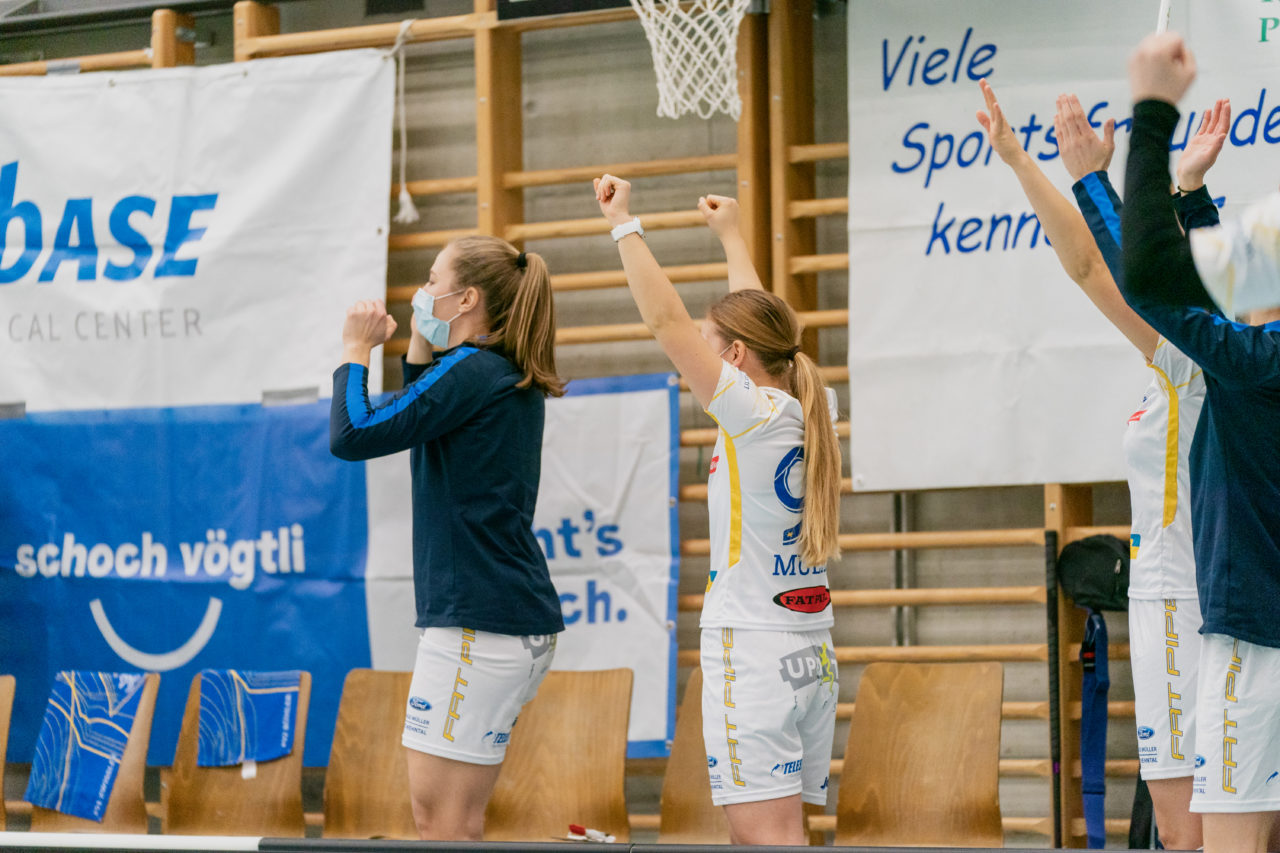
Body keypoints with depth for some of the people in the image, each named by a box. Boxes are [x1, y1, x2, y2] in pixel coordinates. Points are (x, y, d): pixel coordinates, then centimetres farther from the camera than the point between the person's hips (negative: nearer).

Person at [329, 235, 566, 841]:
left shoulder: (470, 371, -13)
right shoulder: (513, 380, 16)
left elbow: (352, 436, -15)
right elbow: (423, 422, 32)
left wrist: (356, 350, 0)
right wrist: (419, 348, 21)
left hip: (479, 624, -10)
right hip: (522, 624, 10)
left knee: (442, 817, -9)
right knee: (447, 811, 13)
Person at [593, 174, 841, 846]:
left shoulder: (756, 413, -10)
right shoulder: (807, 411, 10)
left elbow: (665, 318, -12)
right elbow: (762, 322, 27)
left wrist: (623, 223, -3)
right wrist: (730, 235, 41)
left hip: (751, 652, -8)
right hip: (813, 656, 8)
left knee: (765, 834, -13)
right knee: (779, 834, 9)